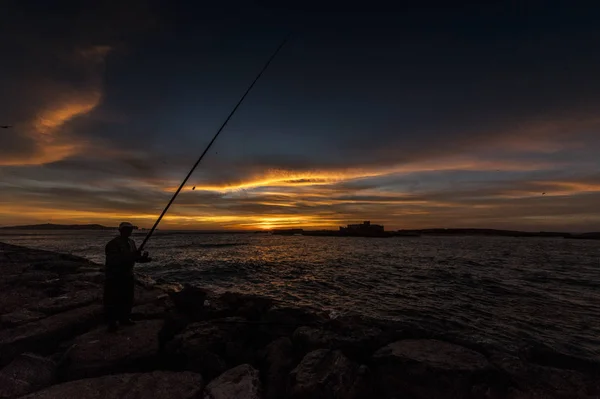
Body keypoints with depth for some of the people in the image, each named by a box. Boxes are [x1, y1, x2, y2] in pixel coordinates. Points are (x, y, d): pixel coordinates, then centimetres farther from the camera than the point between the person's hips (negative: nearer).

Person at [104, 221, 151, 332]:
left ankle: (124, 318, 30)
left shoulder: (131, 242, 7)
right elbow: (114, 259, -28)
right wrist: (131, 257, -37)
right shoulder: (113, 244, -17)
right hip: (114, 277, -7)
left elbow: (134, 257, 9)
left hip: (128, 276, 7)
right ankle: (112, 322, 14)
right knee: (113, 300, 0)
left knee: (127, 299, 15)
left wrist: (142, 258, -12)